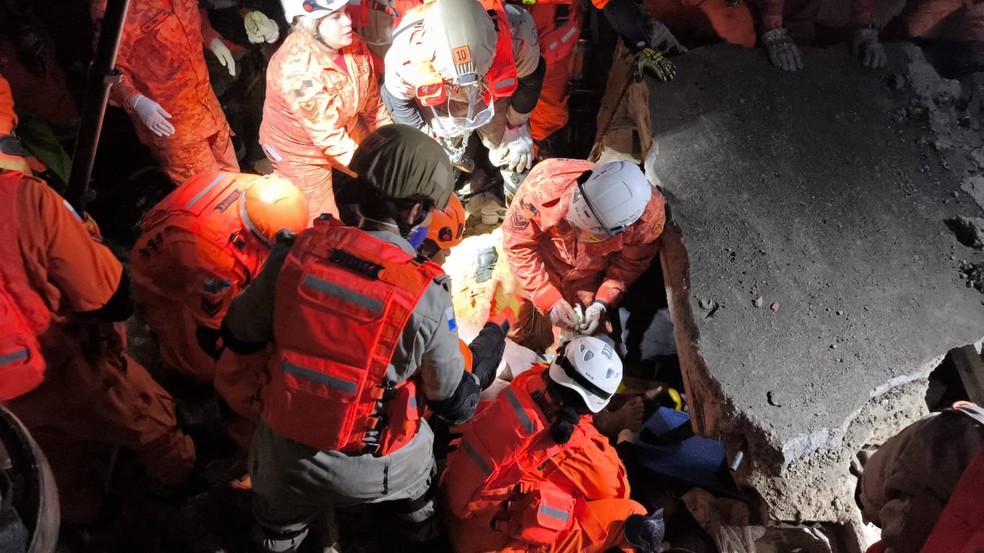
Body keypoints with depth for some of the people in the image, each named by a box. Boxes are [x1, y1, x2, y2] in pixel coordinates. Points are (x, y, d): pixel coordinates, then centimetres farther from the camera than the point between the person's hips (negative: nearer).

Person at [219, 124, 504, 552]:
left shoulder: (295, 251, -18)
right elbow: (455, 406, -10)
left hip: (283, 457, 2)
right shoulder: (426, 296, -24)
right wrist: (487, 353, 8)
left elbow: (240, 338, -2)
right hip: (371, 469, -1)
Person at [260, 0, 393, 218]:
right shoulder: (298, 70, -34)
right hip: (300, 149, -6)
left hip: (346, 129, 7)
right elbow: (329, 138, -34)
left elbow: (372, 101, -2)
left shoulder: (351, 43, -14)